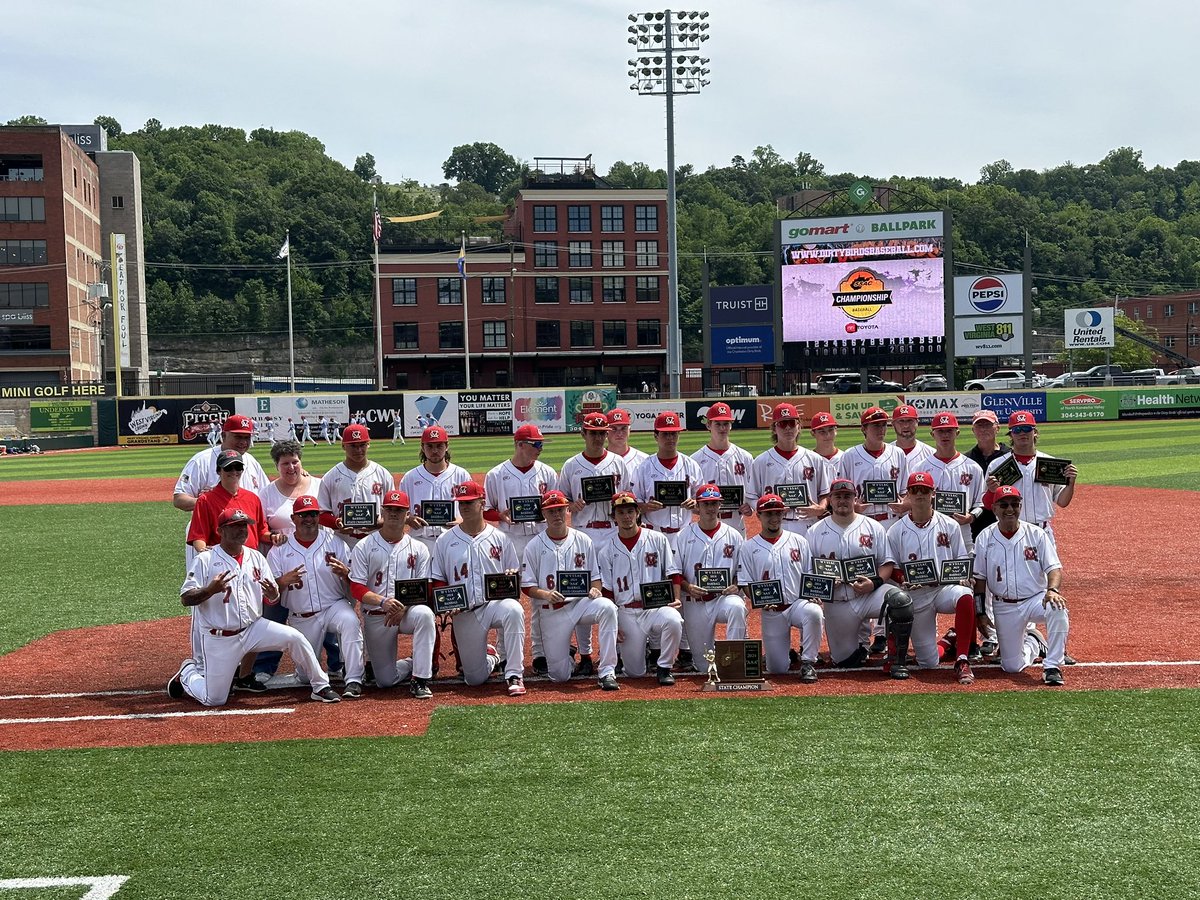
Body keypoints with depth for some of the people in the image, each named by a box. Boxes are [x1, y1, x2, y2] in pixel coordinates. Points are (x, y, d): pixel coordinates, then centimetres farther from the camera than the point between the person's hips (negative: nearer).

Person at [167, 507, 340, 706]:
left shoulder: (256, 558, 5)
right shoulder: (204, 561, -10)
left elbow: (272, 599, 6)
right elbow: (185, 598, -15)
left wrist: (273, 595, -19)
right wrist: (211, 589, -34)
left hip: (253, 628, 4)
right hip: (219, 639, -4)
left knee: (295, 638, -18)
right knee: (214, 700, -1)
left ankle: (320, 687, -3)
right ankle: (187, 673, 30)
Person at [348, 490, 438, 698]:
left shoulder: (418, 548, 5)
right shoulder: (364, 547, 1)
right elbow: (356, 588, -6)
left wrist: (404, 607, -21)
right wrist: (383, 601, -25)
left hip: (408, 611, 0)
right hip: (375, 617, 1)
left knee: (424, 614, -37)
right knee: (386, 680, -2)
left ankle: (420, 679, -28)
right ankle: (414, 665, 32)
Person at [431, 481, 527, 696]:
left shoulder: (499, 538, 7)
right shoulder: (444, 541, 8)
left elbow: (516, 573, 11)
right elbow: (437, 581, 9)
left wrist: (512, 576, -13)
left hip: (496, 602, -1)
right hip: (463, 613, 1)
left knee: (514, 610, -40)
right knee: (475, 678, 0)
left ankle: (514, 675, -31)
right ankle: (490, 658, 38)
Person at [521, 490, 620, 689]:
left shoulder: (583, 540, 6)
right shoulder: (534, 546, 2)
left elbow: (595, 576, 10)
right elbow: (528, 586, 0)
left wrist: (595, 590, -12)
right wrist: (546, 594, -20)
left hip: (581, 602, 1)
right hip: (551, 612, 0)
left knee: (607, 606, -35)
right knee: (559, 675, -4)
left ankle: (607, 672, -30)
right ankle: (565, 652, 35)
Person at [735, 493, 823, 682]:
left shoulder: (798, 541, 8)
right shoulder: (748, 549, 4)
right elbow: (745, 583, 1)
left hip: (799, 603, 0)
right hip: (771, 612, 0)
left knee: (814, 612, -37)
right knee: (776, 668, -2)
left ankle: (808, 663, -17)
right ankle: (786, 652, 36)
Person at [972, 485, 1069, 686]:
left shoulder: (1036, 534, -4)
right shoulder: (984, 539, -1)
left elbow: (1054, 568, -10)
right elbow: (979, 579, 4)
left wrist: (1052, 590, -31)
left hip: (1036, 599, -1)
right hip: (1005, 607, 1)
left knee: (1057, 608, -37)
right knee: (1012, 666, -1)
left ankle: (1052, 667, -23)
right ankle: (1032, 642, 34)